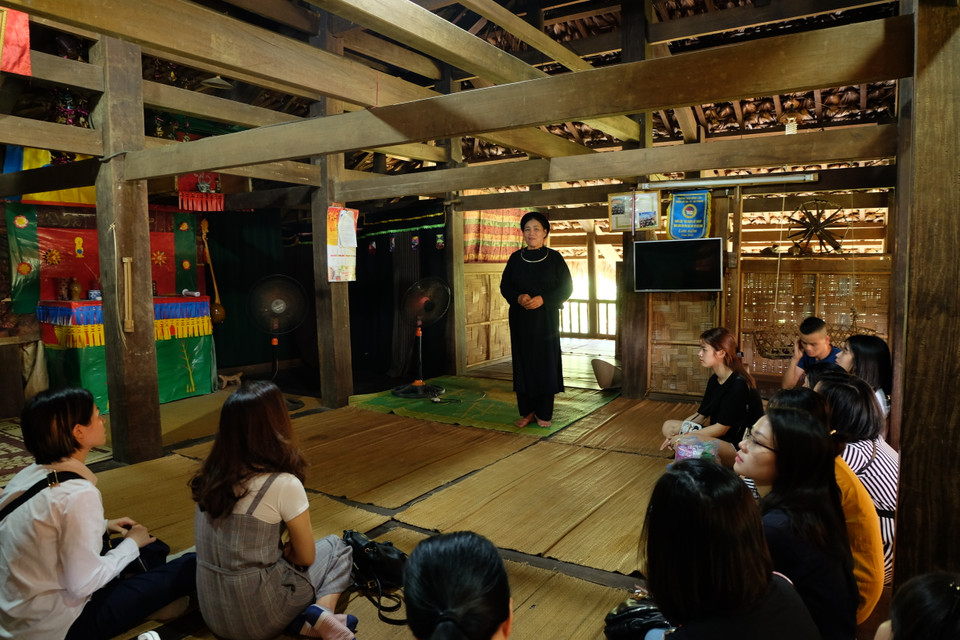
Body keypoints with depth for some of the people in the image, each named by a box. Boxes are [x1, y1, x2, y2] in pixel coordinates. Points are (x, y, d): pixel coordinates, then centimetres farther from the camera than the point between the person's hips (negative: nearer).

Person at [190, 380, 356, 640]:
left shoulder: (212, 475, -3)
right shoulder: (284, 485, -21)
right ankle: (318, 614, -7)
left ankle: (311, 617, -1)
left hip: (212, 613, 5)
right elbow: (306, 556, -7)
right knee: (337, 548, 19)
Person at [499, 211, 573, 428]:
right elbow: (504, 286, 7)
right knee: (523, 362, 4)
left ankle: (544, 413, 9)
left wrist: (543, 299, -17)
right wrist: (518, 297, -14)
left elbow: (566, 287, -3)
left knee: (545, 362, -1)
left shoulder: (554, 257, 0)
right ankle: (527, 411, 14)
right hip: (520, 319, 2)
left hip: (546, 318, -2)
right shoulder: (515, 258, 7)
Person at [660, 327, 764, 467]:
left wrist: (682, 437, -18)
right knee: (669, 426, 4)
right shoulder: (714, 380, 7)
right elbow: (701, 415, 10)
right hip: (719, 437, 9)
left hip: (739, 448, -9)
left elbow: (722, 428, -21)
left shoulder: (739, 384, -21)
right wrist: (675, 433, -6)